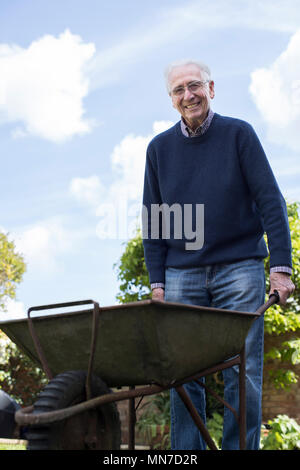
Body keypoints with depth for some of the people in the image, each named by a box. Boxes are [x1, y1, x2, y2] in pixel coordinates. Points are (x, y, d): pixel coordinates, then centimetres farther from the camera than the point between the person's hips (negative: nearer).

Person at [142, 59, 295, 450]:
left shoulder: (239, 134, 3)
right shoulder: (160, 147, 10)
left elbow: (270, 201, 0)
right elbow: (153, 221, 11)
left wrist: (280, 266, -8)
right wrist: (157, 281, 5)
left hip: (239, 269, -2)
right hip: (182, 273, 2)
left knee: (242, 373, -2)